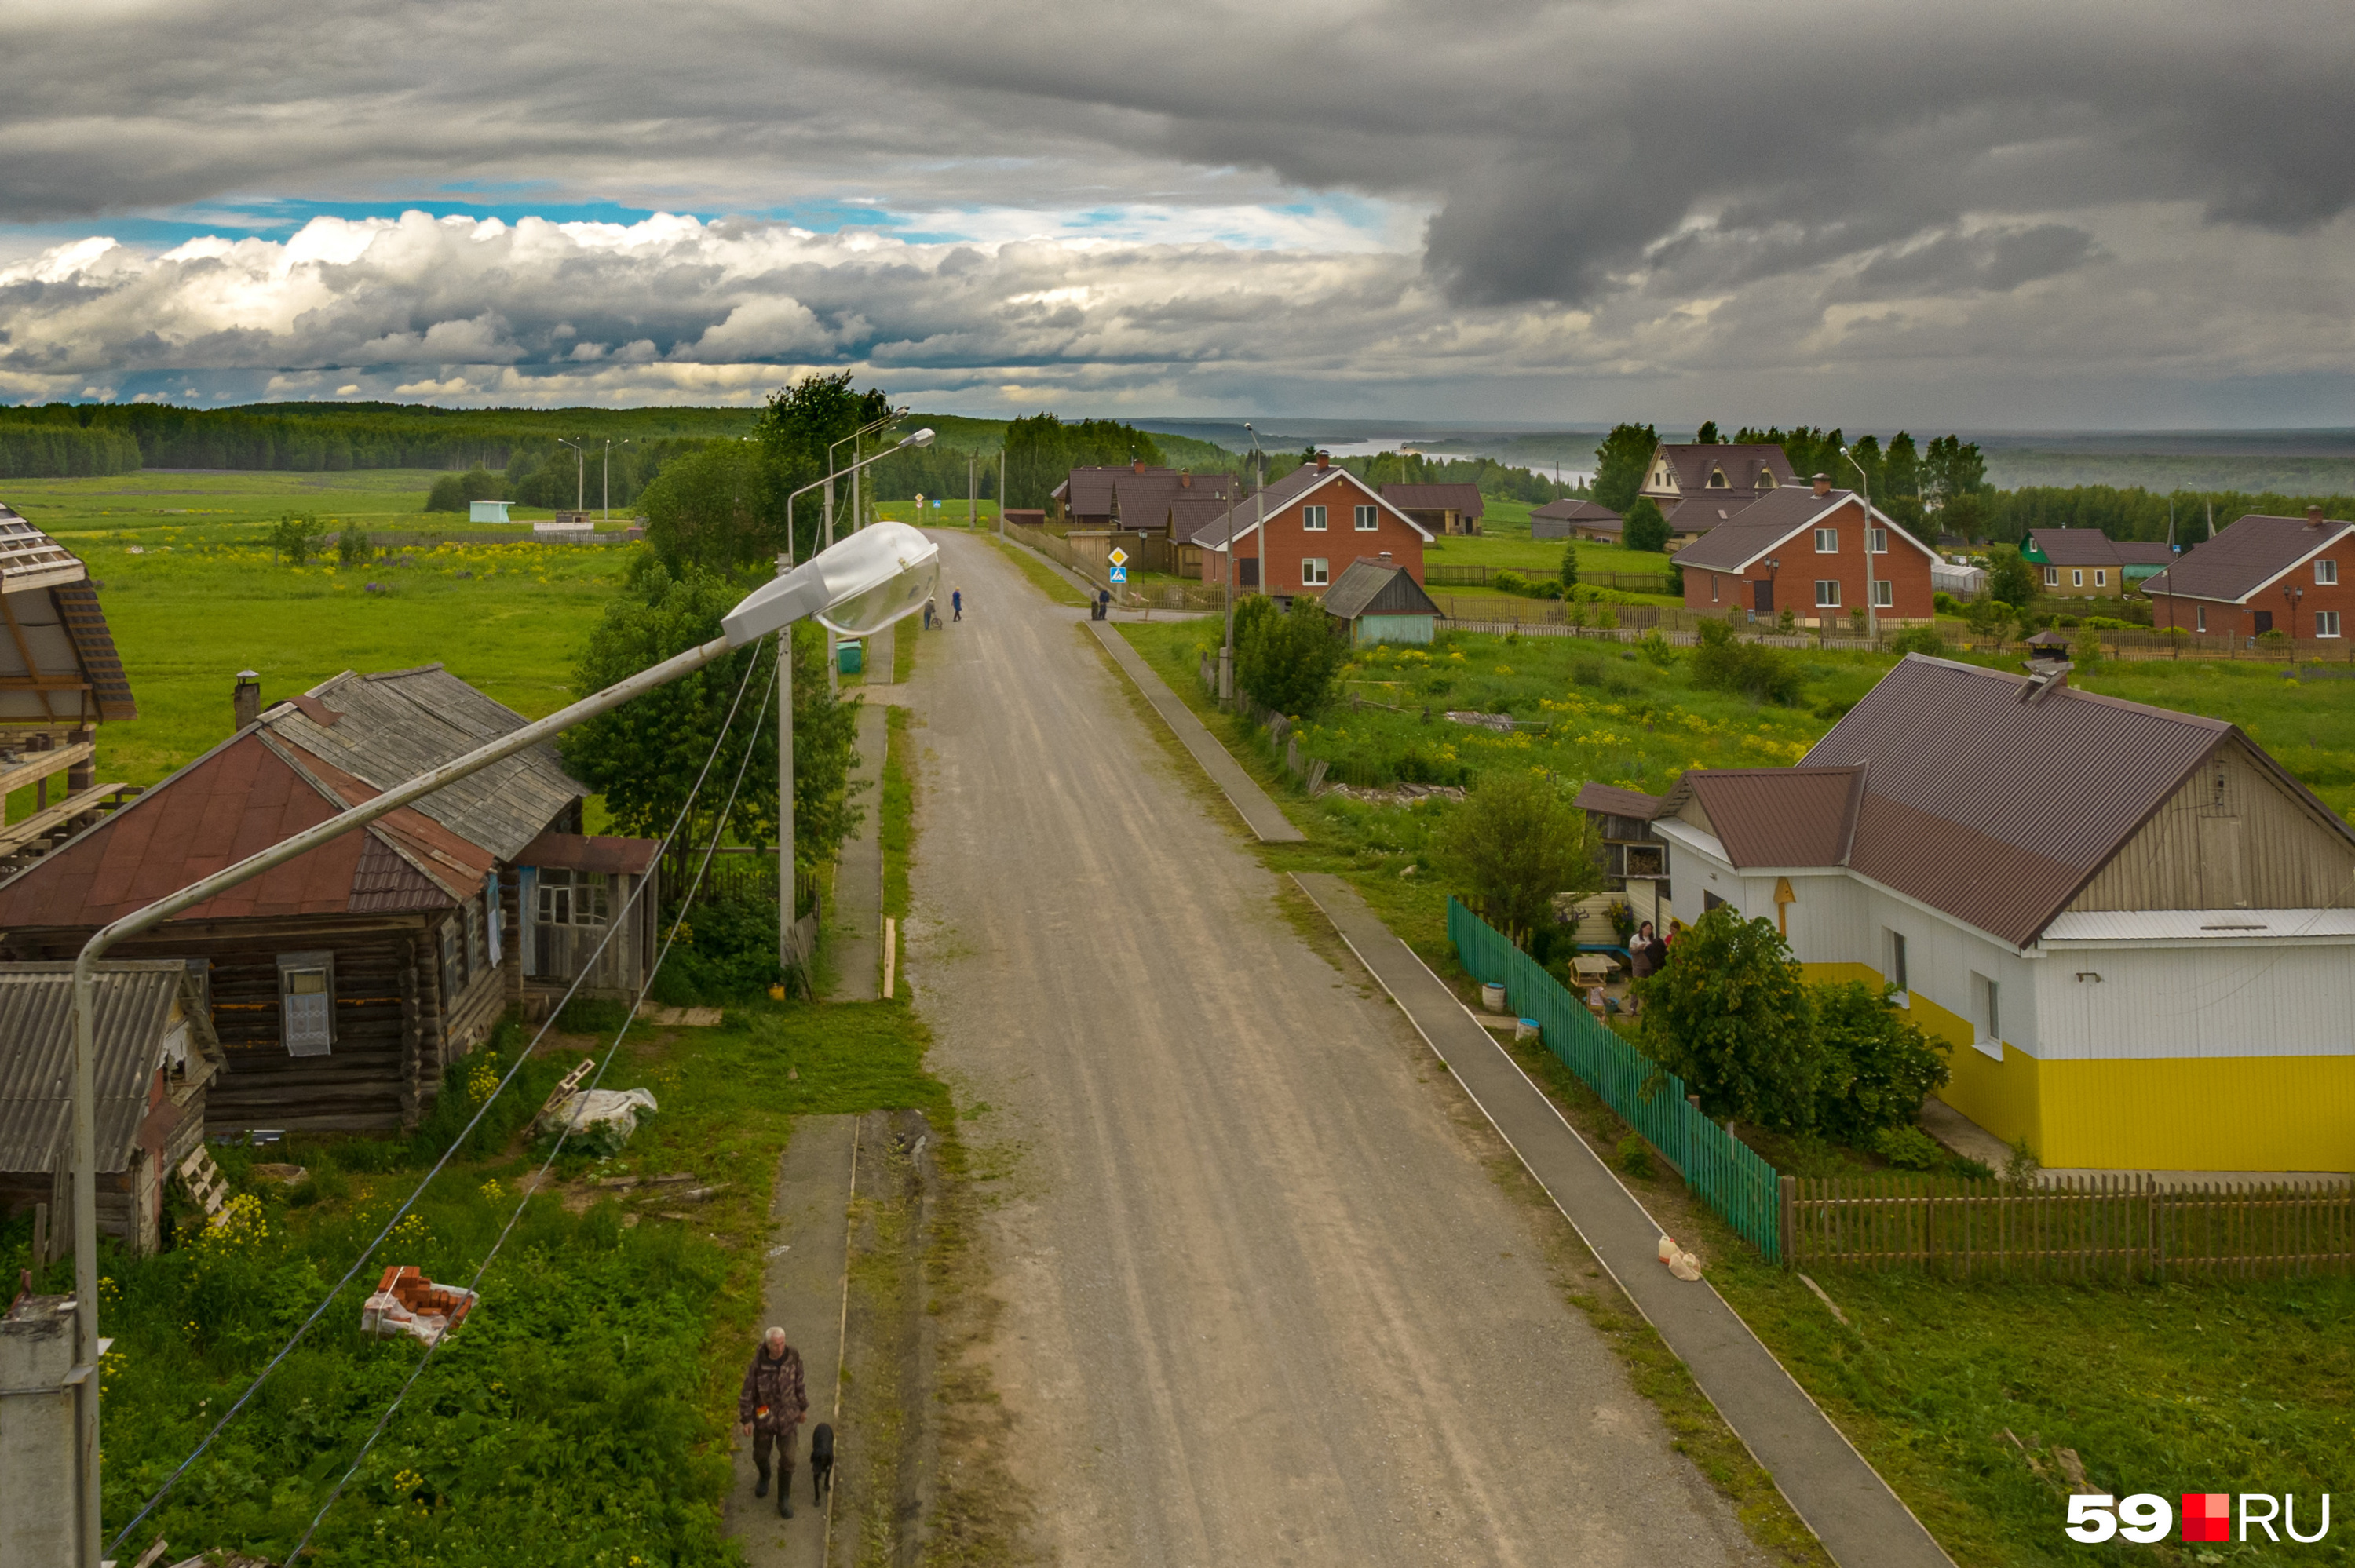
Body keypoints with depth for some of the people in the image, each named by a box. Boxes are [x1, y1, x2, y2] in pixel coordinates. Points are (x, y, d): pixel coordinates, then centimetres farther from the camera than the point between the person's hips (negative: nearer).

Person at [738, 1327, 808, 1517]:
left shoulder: (793, 1356, -21)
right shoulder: (757, 1364, -28)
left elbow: (798, 1382, -4)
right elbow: (747, 1392, -14)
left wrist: (803, 1407, 8)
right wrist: (746, 1420, -7)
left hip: (787, 1416, 1)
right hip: (764, 1417, 0)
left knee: (787, 1459, 6)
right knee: (761, 1454, 21)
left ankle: (784, 1500, 28)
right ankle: (764, 1476, 58)